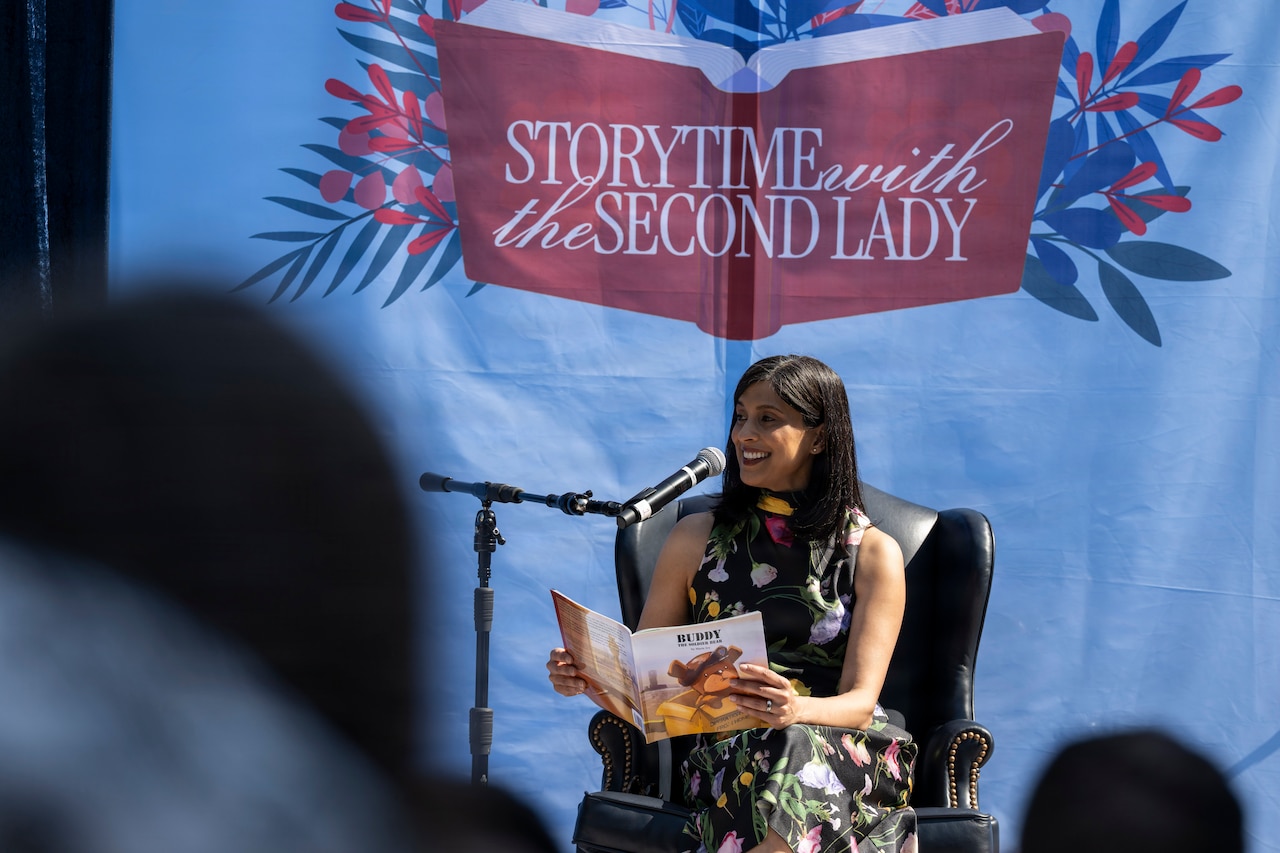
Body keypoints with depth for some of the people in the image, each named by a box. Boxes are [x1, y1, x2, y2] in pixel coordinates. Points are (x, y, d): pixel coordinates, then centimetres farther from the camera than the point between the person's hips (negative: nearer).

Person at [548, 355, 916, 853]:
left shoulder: (873, 554, 8)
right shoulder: (696, 539, 15)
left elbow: (860, 701, -2)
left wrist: (798, 710, -25)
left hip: (848, 753, -1)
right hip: (728, 749, 1)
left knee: (799, 749, -38)